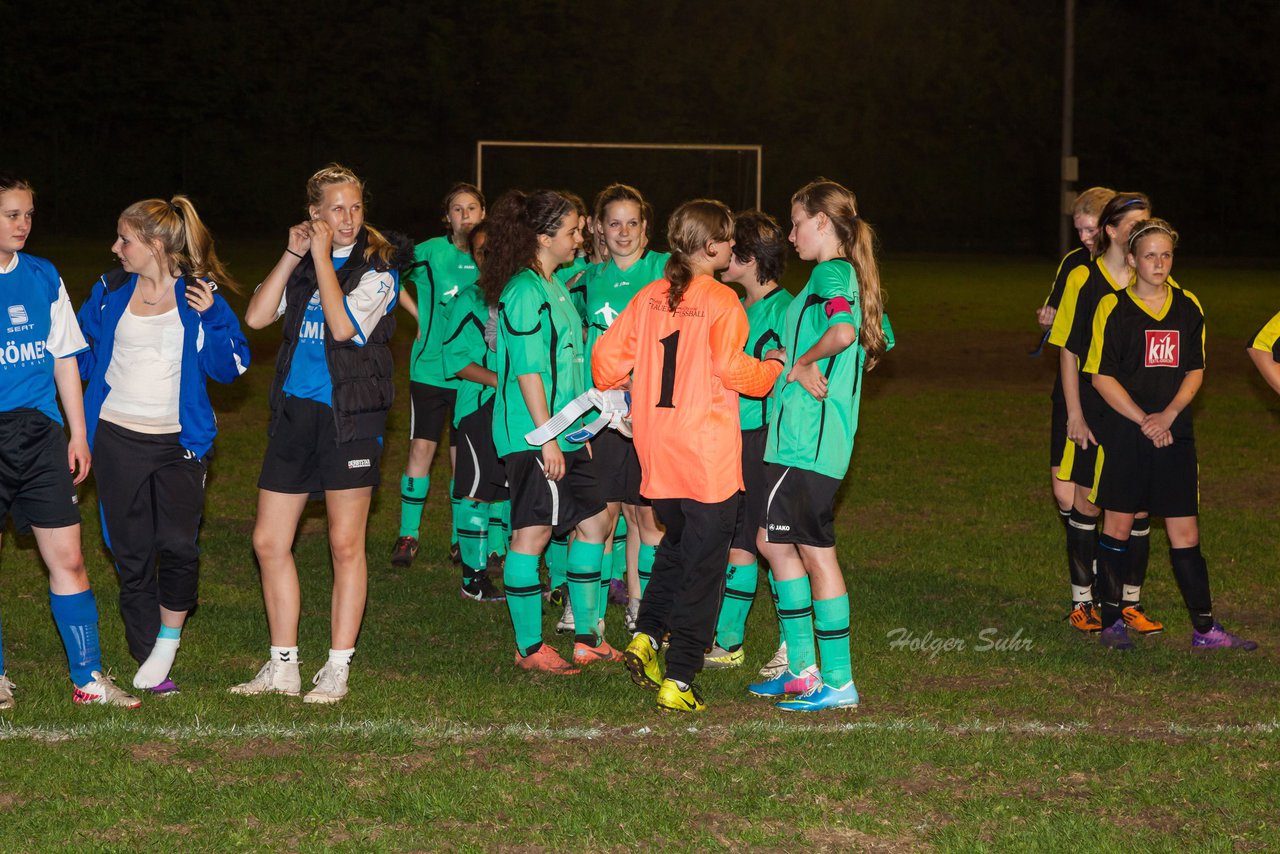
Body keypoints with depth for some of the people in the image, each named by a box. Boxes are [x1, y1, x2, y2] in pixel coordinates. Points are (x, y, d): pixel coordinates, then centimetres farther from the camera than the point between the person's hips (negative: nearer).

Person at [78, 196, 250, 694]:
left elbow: (229, 368, -3)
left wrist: (209, 318, -14)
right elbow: (81, 353, 18)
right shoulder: (111, 291, 6)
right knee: (131, 554, 4)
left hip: (180, 442, -2)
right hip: (118, 440, 2)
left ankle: (168, 640, 9)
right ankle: (148, 662, 15)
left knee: (178, 546, -13)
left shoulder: (199, 294, -1)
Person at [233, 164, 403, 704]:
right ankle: (283, 666, 17)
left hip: (349, 416, -5)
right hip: (295, 411, 5)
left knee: (346, 545, 0)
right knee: (269, 542, 6)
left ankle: (337, 670, 8)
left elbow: (344, 325, -20)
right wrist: (293, 255, -6)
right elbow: (256, 316, -2)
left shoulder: (377, 268, -4)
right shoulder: (302, 264, 11)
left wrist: (323, 255, -15)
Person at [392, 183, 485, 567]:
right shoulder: (430, 253, -5)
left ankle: (461, 539, 17)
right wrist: (419, 315, -1)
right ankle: (408, 536, 5)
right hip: (430, 370, -2)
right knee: (421, 448, -3)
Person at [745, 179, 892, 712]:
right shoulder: (848, 275, 16)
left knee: (816, 552, -5)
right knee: (773, 542, 16)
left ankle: (839, 683, 0)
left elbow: (843, 330, -34)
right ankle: (802, 669, 21)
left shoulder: (829, 274, -14)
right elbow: (878, 342, 25)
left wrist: (803, 362, -18)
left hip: (807, 441, -10)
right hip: (798, 439, 10)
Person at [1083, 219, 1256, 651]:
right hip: (1123, 434, -3)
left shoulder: (1188, 307, 8)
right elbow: (1102, 376, -6)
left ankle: (1204, 628, 5)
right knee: (1118, 525, 3)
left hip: (1175, 434, 3)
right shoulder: (1113, 307, -4)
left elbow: (1195, 371, 9)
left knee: (1185, 531, 2)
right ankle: (1111, 620, 15)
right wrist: (1143, 420, -12)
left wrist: (1169, 414, -8)